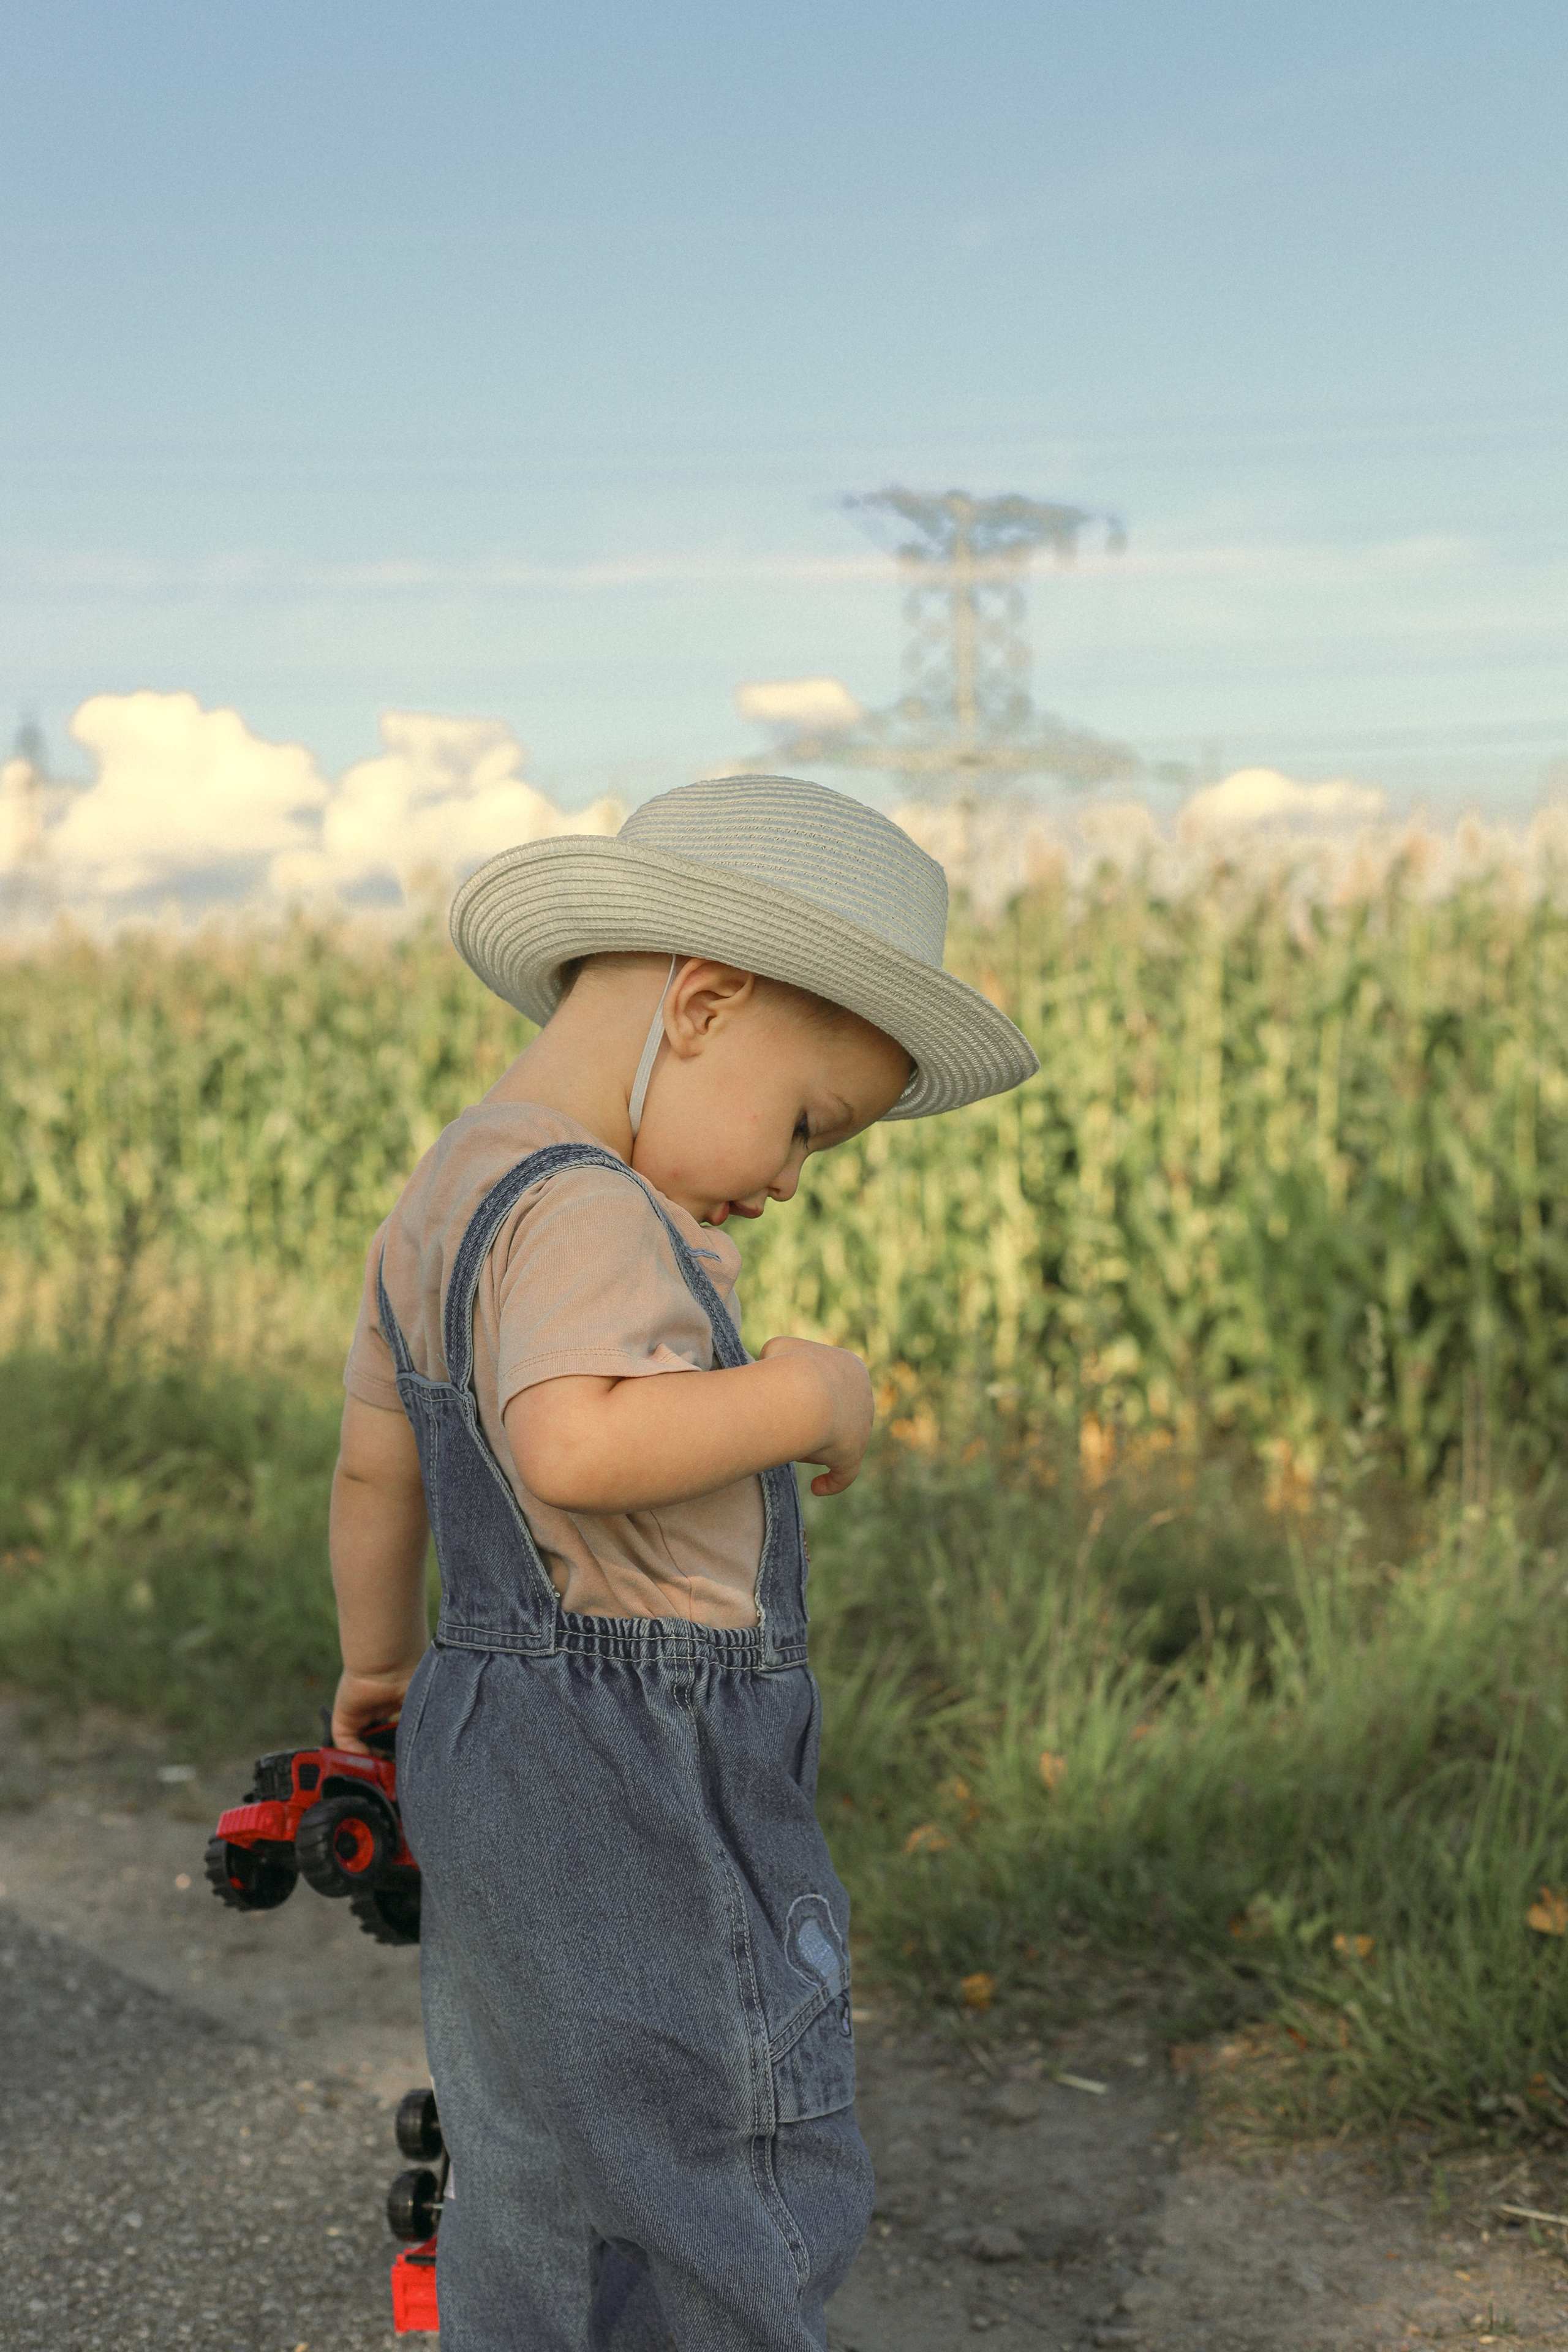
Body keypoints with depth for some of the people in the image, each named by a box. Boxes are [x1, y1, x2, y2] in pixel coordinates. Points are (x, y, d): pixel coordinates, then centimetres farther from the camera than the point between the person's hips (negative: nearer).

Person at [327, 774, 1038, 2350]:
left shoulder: (445, 1196, 13)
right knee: (706, 2172, -2)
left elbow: (372, 1465, 22)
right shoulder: (584, 1213, -19)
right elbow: (575, 1444, -37)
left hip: (501, 1735, 10)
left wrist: (379, 1662, 35)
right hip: (633, 1777, -10)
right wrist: (807, 1391, -22)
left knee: (543, 2186, 19)